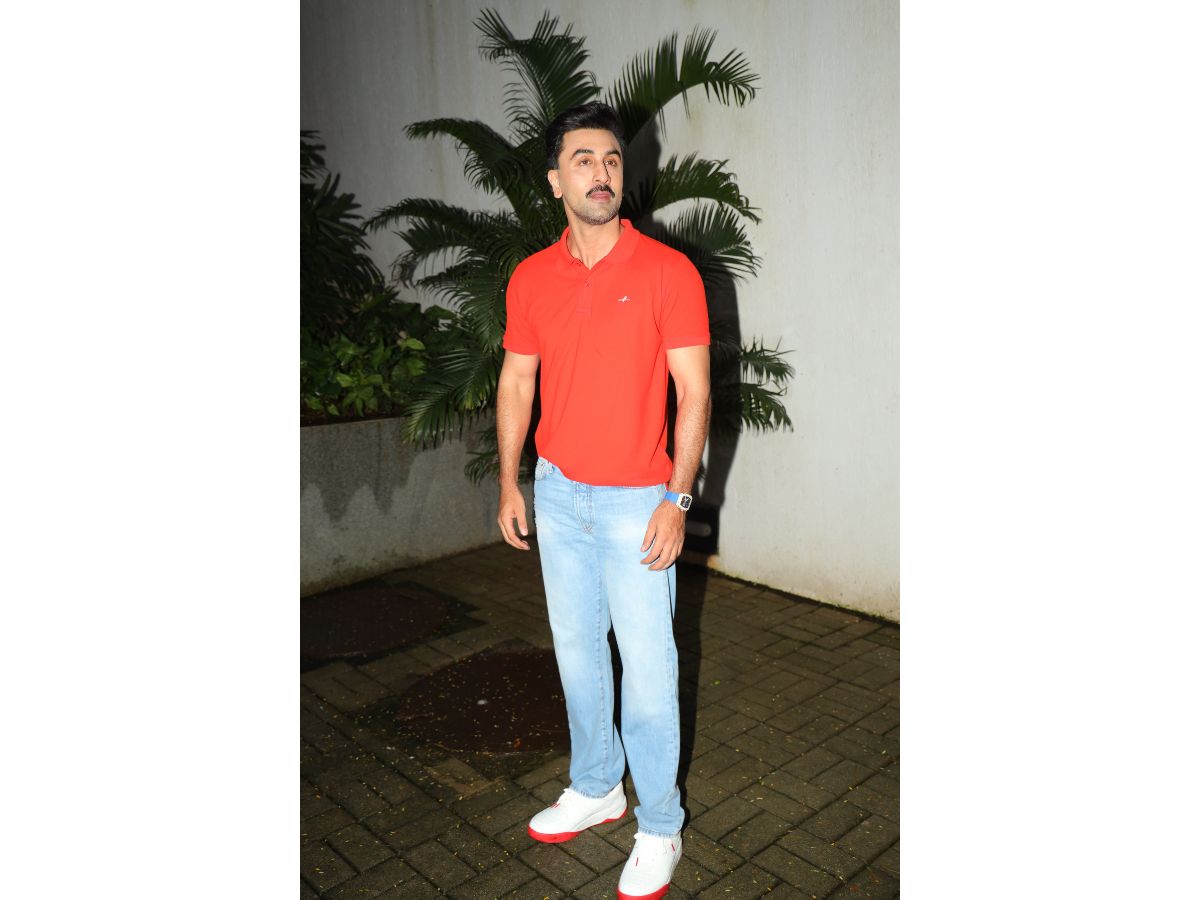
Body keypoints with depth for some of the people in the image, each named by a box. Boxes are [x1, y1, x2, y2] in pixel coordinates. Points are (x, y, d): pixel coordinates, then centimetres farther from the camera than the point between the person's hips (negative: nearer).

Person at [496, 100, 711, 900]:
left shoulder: (668, 272, -9)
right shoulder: (531, 279, 4)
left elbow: (694, 393, -10)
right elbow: (516, 384, 10)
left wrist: (677, 500, -15)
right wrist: (510, 485, 6)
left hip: (636, 504, -4)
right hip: (558, 496, 5)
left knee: (647, 667, 3)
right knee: (577, 652, 17)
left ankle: (660, 827, 23)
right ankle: (596, 788, 38)